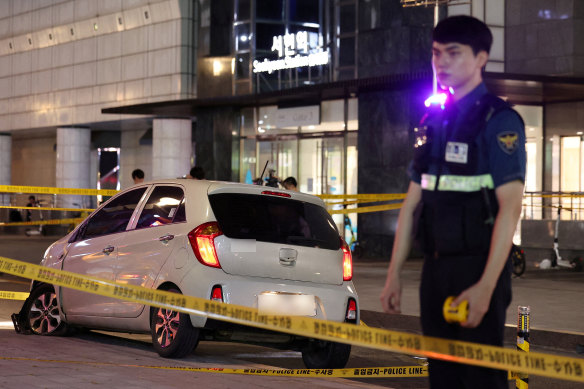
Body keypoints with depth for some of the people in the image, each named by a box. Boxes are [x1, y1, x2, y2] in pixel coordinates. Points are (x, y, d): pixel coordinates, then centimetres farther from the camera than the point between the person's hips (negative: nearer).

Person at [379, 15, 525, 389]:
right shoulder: (433, 121, 13)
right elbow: (412, 204, 16)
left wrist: (487, 285, -22)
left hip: (478, 267, -7)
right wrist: (394, 273, 12)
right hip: (436, 268, 7)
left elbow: (510, 207, -15)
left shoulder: (499, 120, -8)